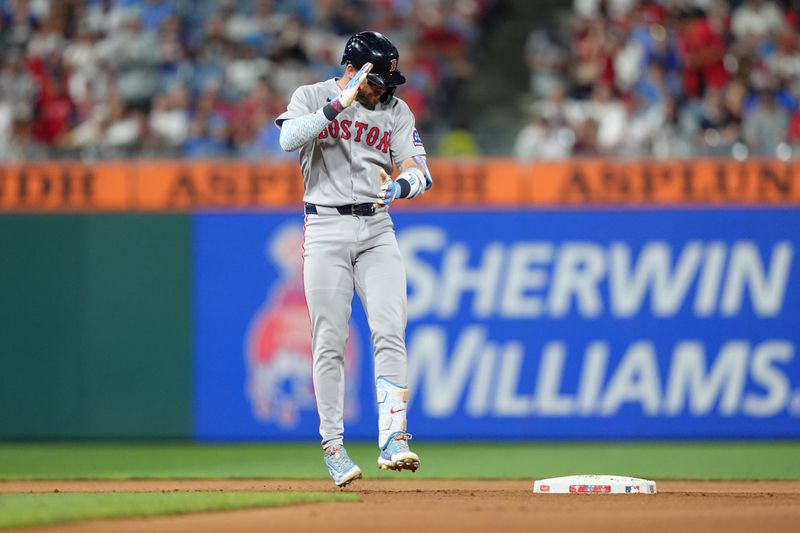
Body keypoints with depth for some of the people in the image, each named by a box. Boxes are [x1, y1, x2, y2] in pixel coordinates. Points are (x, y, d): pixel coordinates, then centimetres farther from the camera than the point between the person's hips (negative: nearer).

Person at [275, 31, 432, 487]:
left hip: (377, 230, 2)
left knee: (390, 334, -11)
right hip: (326, 230, -2)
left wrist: (401, 185, -22)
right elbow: (289, 138, -18)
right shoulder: (313, 98, 1)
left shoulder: (396, 111, 8)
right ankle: (333, 447, 5)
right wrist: (337, 106, -23)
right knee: (330, 343, -3)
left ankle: (392, 440, -16)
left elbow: (420, 174, 0)